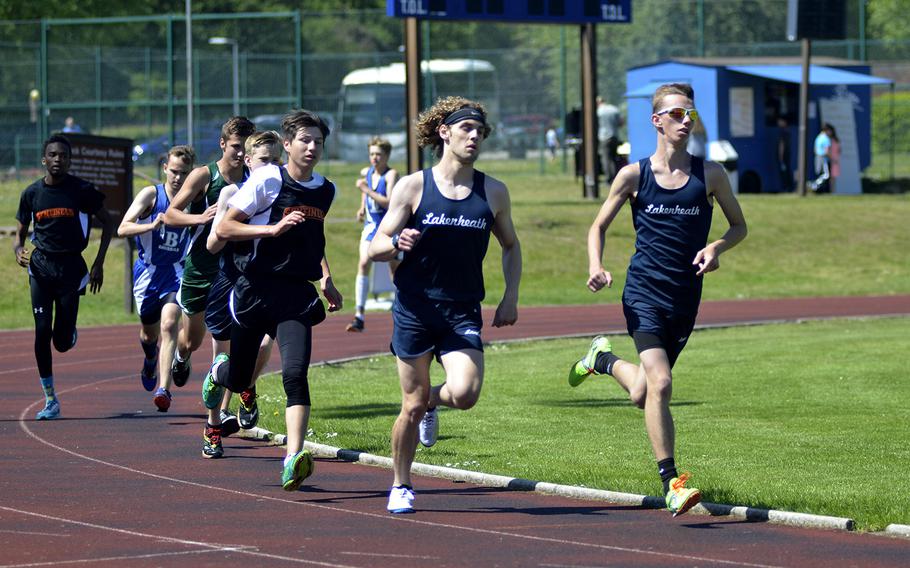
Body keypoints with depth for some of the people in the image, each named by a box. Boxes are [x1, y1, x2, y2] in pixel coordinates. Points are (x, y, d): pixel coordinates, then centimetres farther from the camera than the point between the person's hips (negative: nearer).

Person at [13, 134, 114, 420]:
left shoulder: (82, 190, -4)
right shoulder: (32, 193, 3)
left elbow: (107, 222, 6)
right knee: (42, 332, -8)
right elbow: (20, 233, 12)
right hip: (41, 267, 2)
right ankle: (50, 401, 0)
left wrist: (99, 263, 0)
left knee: (62, 342, -3)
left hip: (71, 267, -2)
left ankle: (71, 332, 37)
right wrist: (18, 250, -12)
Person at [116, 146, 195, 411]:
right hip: (148, 272, 1)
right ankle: (150, 360, 54)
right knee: (149, 332, 18)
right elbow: (123, 228, -16)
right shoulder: (151, 195, -8)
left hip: (177, 273, -1)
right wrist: (152, 225, -34)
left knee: (169, 325, -23)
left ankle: (163, 389, -29)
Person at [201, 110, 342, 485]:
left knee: (295, 373, -19)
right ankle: (218, 372, 50)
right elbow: (224, 228, -9)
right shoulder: (268, 179, -6)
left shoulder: (326, 190, 11)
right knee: (239, 379, 11)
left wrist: (326, 281, 22)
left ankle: (294, 460, -27)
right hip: (257, 289, -2)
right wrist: (274, 229, -18)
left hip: (297, 295, 3)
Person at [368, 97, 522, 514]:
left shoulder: (493, 192, 4)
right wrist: (396, 243, -24)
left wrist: (510, 299, 8)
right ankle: (400, 486, 21)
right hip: (414, 309, -1)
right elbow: (375, 248, -1)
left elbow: (511, 246, 20)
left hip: (463, 312, 1)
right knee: (412, 406, 0)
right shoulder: (413, 187, -2)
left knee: (464, 393, -20)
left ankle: (432, 403, 17)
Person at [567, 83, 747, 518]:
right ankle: (671, 485, -13)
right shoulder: (634, 175, -2)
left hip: (686, 297, 3)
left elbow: (739, 226, 12)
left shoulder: (710, 175, 0)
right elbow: (599, 226, 8)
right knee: (660, 384, -20)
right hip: (644, 293, -3)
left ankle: (604, 360, 45)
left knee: (643, 394, 12)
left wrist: (716, 247, -10)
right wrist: (596, 267, -11)